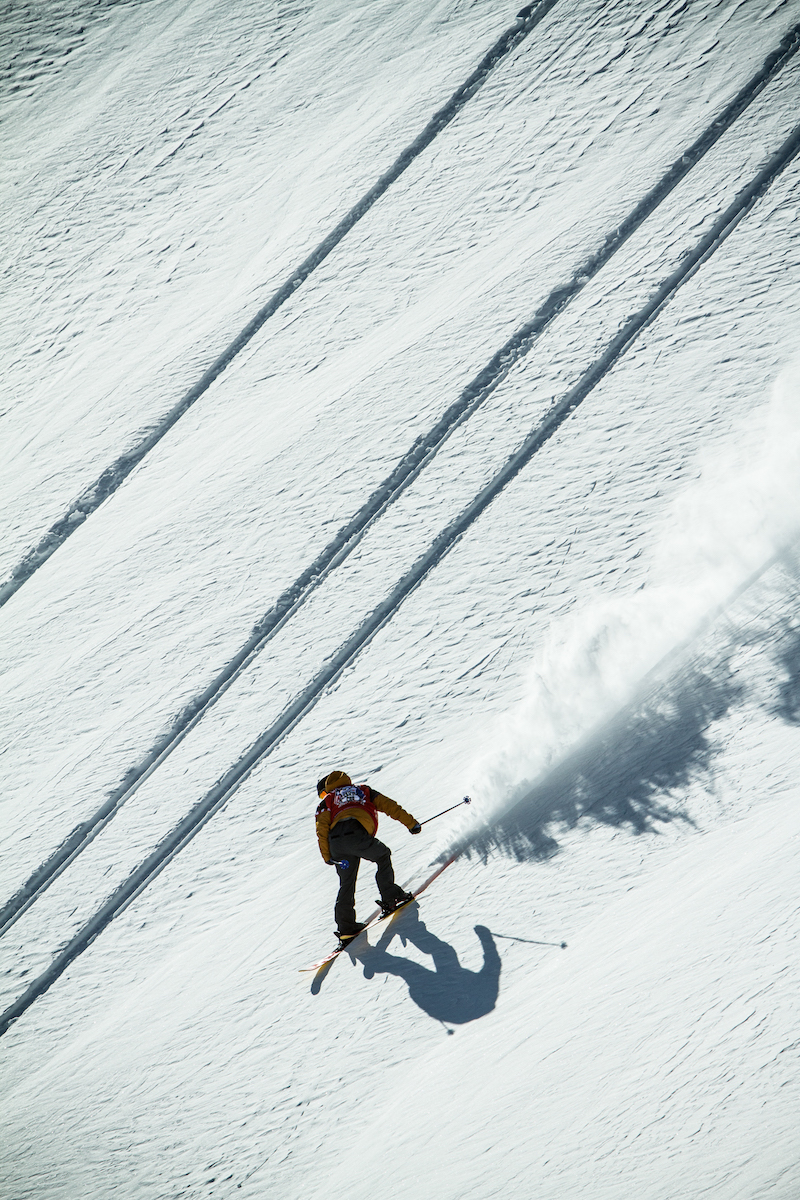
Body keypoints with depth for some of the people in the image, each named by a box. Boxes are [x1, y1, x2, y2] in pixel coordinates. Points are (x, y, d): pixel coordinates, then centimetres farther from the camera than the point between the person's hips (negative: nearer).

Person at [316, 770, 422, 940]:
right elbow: (389, 806, 24)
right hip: (358, 835, -2)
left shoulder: (327, 801, 29)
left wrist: (327, 856, 13)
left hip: (336, 843, 2)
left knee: (346, 884, 14)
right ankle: (389, 898, 19)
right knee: (383, 856, 24)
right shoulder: (363, 790, 32)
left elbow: (322, 828, 12)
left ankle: (345, 926, 11)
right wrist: (411, 823, 26)